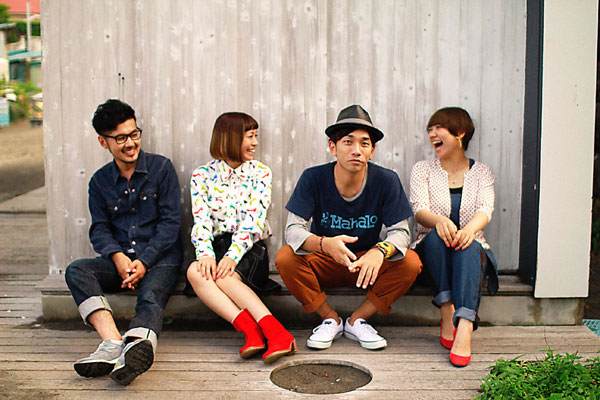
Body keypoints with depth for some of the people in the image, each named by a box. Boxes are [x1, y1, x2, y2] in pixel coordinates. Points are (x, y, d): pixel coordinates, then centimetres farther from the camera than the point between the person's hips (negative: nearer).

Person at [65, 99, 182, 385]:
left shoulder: (161, 168, 4)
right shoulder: (100, 181, 14)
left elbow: (170, 222, -2)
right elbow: (99, 229, 8)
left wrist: (144, 261, -15)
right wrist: (118, 256, -15)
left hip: (160, 258, -3)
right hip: (119, 261, 4)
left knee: (151, 299, -33)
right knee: (76, 270, -25)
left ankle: (137, 347, -65)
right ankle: (114, 343, -44)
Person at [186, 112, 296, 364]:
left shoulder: (260, 173, 6)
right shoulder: (202, 175, 9)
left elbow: (253, 221, -6)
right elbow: (201, 220, -3)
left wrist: (232, 256, -23)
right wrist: (205, 254, -24)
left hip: (249, 248, -2)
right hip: (217, 245, 2)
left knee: (223, 275, -33)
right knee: (195, 271, -31)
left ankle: (274, 331, -46)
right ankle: (251, 331, -44)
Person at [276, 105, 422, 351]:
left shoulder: (386, 181, -13)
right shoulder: (313, 178, -15)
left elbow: (400, 232, -14)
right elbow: (293, 229, -20)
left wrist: (380, 251, -39)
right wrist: (325, 244, -43)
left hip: (370, 263, 1)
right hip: (324, 265, 0)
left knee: (411, 263, -26)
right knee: (285, 258, -27)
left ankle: (357, 320, -5)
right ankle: (331, 319, -4)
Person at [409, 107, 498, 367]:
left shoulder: (481, 172, 11)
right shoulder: (422, 170, 9)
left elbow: (485, 210, -8)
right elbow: (419, 209, -9)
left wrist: (470, 228, -33)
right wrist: (439, 221, -34)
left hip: (471, 250, 0)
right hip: (430, 250, 0)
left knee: (468, 246, -35)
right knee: (436, 237, -33)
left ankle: (464, 327, -51)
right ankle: (448, 314, -36)